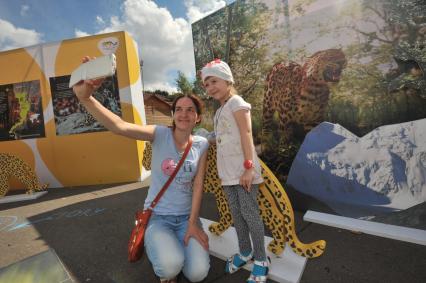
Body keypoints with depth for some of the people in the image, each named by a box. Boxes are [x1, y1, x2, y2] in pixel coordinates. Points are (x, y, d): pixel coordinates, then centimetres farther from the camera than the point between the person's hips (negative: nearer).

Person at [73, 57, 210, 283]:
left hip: (186, 217, 2)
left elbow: (198, 185, -5)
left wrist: (193, 223, -10)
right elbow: (119, 126, -29)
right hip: (157, 216, -2)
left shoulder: (202, 144, -3)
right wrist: (85, 97, -45)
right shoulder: (160, 134, -12)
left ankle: (179, 246, 20)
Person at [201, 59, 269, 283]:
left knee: (249, 213, 0)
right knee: (236, 213, 15)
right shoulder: (219, 111, 18)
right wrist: (222, 171, 15)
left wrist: (248, 167, -22)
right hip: (228, 172, 8)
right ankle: (245, 252, 33)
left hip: (243, 170, -8)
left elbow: (246, 134, -16)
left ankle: (261, 260, 18)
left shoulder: (236, 102, -6)